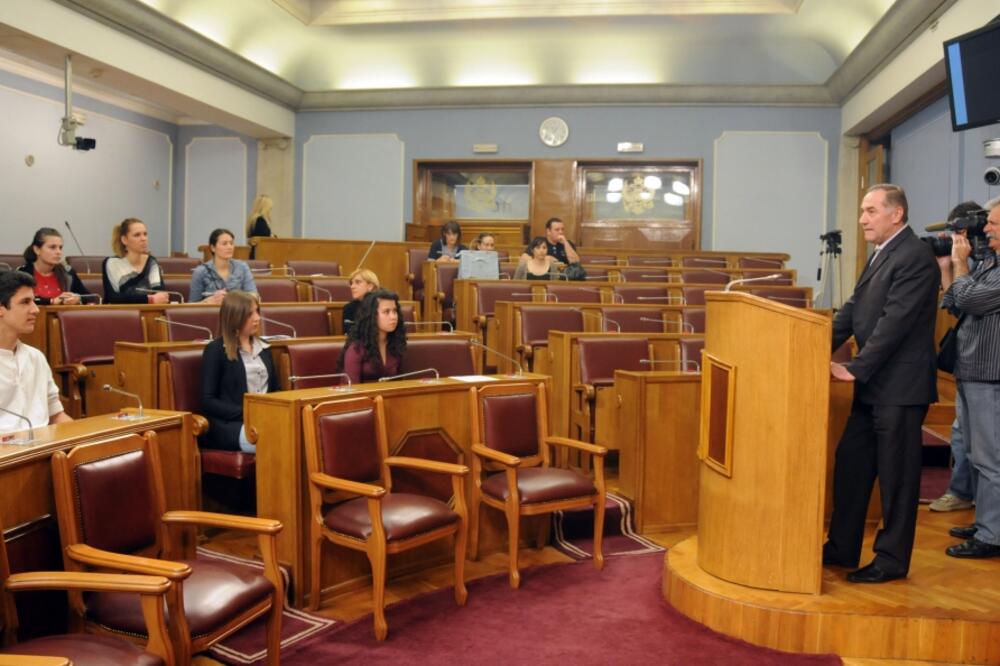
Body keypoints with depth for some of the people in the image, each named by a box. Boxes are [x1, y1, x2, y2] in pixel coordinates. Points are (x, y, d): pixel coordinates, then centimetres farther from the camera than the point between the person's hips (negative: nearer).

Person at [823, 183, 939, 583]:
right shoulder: (881, 255, 15)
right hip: (874, 385, 9)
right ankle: (842, 548, 26)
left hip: (899, 387, -9)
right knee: (850, 464, 14)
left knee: (896, 474, 2)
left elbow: (895, 321, -21)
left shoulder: (915, 257, -15)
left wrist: (856, 369, -20)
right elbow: (853, 311, 15)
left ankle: (892, 561, 16)